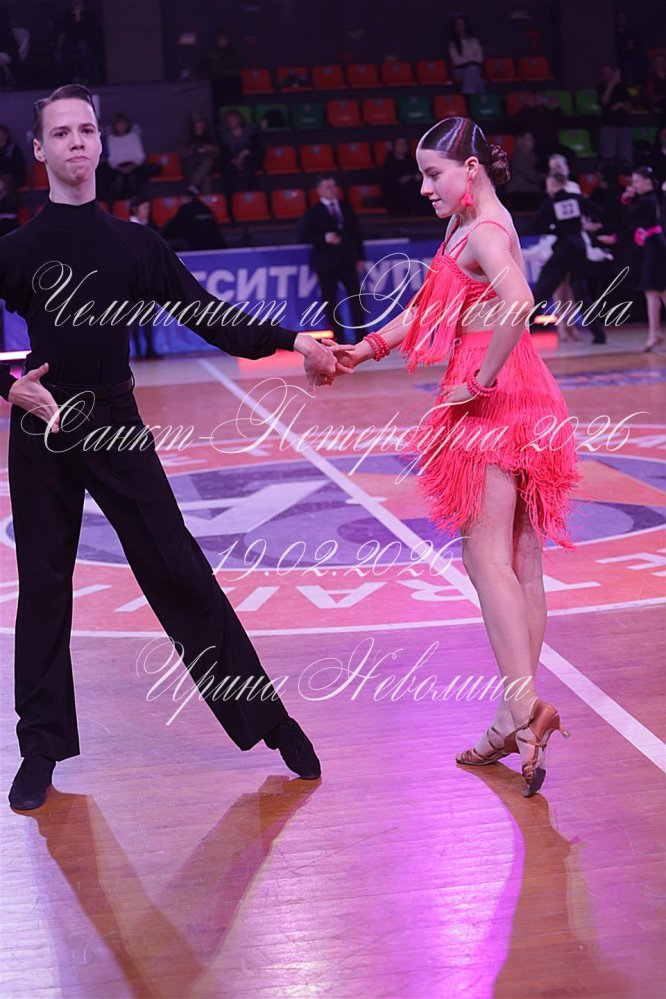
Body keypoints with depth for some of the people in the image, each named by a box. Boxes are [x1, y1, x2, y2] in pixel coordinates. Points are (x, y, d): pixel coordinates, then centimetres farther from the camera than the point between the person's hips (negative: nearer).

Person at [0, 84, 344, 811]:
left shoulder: (134, 245, 5)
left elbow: (207, 316, 5)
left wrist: (289, 342, -5)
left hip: (116, 425, 0)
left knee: (179, 573, -2)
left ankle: (265, 716, 6)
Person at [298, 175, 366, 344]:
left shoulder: (346, 207, 11)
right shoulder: (313, 212, -2)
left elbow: (356, 233, 13)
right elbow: (304, 236, -6)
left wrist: (360, 257, 8)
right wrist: (324, 238, -20)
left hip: (347, 260, 3)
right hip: (326, 262, -3)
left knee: (356, 295, -1)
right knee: (330, 300, -1)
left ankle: (360, 335, 5)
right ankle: (337, 336, 6)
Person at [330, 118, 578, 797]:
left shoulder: (484, 231, -13)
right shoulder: (468, 229, 18)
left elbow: (517, 304, -32)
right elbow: (427, 308, 23)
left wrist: (482, 380, -22)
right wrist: (364, 350, 15)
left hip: (494, 402, -10)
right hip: (511, 404, 10)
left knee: (487, 555, -12)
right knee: (520, 563, 8)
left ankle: (523, 705, -18)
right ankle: (520, 718, 13)